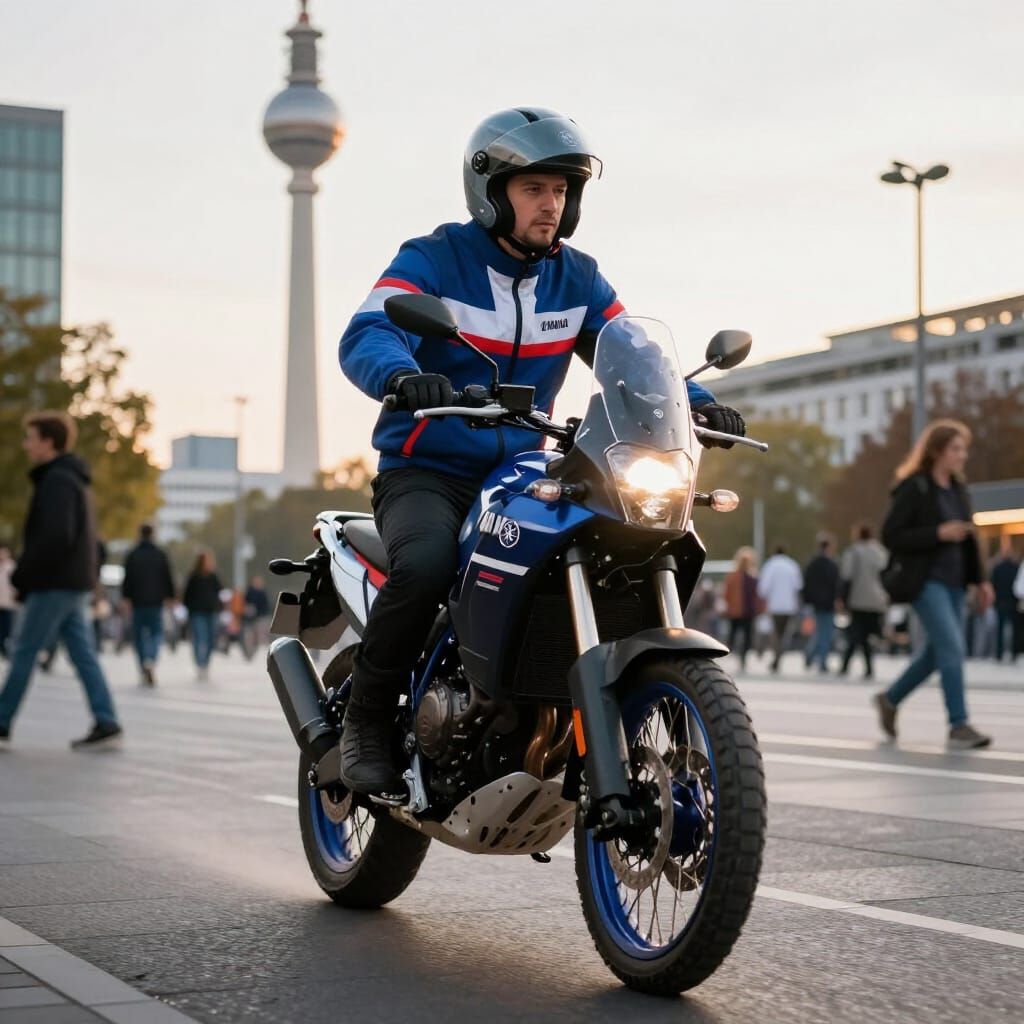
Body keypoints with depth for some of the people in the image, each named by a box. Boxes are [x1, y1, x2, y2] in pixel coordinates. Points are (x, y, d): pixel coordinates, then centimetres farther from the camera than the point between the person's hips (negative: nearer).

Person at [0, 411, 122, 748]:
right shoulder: (74, 478, 17)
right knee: (83, 654, 6)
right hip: (76, 582, 9)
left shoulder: (56, 481, -14)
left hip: (54, 584, -9)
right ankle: (106, 723, 2)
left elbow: (55, 536, -23)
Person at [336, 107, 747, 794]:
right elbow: (365, 337, -23)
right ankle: (368, 718, -13)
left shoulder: (578, 280, 9)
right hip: (427, 472, -5)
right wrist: (405, 375, -46)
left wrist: (696, 402, -17)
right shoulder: (431, 260, -7)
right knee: (425, 566, -35)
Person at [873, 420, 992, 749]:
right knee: (952, 648, -14)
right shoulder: (913, 488, -10)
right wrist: (938, 534, -21)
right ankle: (958, 727, -10)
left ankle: (890, 698, 32)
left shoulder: (958, 489, 12)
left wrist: (979, 579, 11)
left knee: (938, 651, 13)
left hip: (953, 581, 8)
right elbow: (890, 536, -14)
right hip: (925, 581, -8)